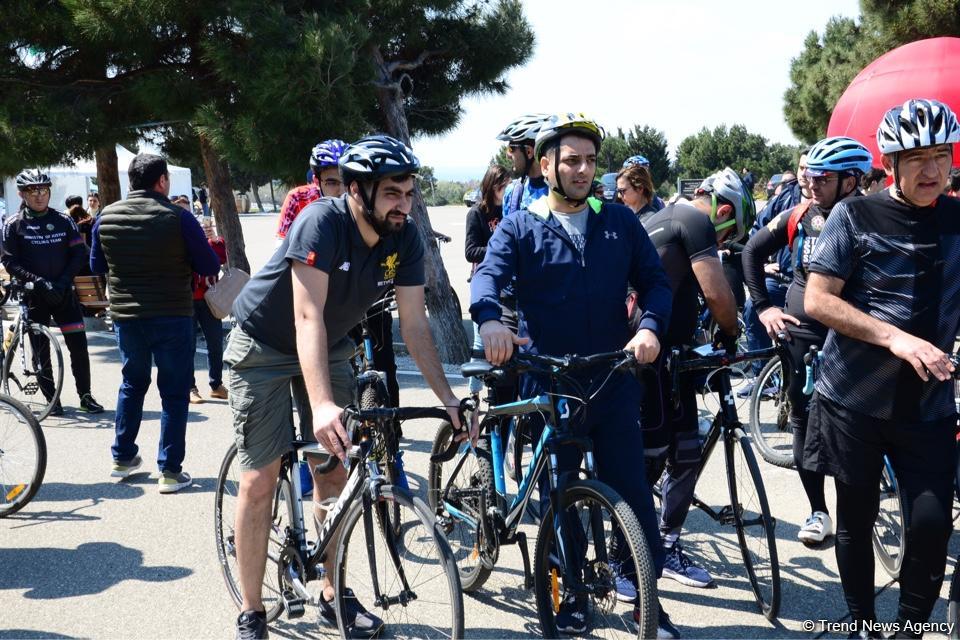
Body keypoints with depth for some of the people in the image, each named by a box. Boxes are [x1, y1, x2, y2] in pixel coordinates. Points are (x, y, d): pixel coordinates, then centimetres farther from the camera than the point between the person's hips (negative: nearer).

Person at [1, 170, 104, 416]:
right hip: (34, 295, -1)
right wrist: (39, 282, -16)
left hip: (63, 293, 1)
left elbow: (79, 254, 2)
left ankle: (85, 396, 10)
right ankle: (51, 400, 13)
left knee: (78, 345, -1)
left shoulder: (63, 221, 4)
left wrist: (63, 282, -11)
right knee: (41, 350, 3)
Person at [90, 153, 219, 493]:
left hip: (125, 316, 5)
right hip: (172, 316, -4)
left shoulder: (106, 217, -1)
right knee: (174, 392, 5)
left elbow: (97, 266, 12)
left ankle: (123, 458, 31)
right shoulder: (178, 218, -14)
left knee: (132, 383, 23)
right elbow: (210, 266, -8)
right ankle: (170, 471, 5)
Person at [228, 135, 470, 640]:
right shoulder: (321, 222, -31)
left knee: (333, 474, 4)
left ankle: (333, 596, 20)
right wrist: (322, 404, -49)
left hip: (330, 348, 5)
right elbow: (308, 316, -39)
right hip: (264, 348, -5)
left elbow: (414, 324, -11)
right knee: (260, 481, -6)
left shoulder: (405, 239, -14)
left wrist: (447, 397, -18)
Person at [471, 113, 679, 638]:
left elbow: (654, 279, 4)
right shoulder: (519, 229, 2)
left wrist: (650, 325, -18)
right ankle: (571, 594, 26)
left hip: (614, 378, 1)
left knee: (631, 490, 2)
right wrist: (489, 319, -37)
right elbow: (488, 275, -15)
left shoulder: (619, 221, 8)